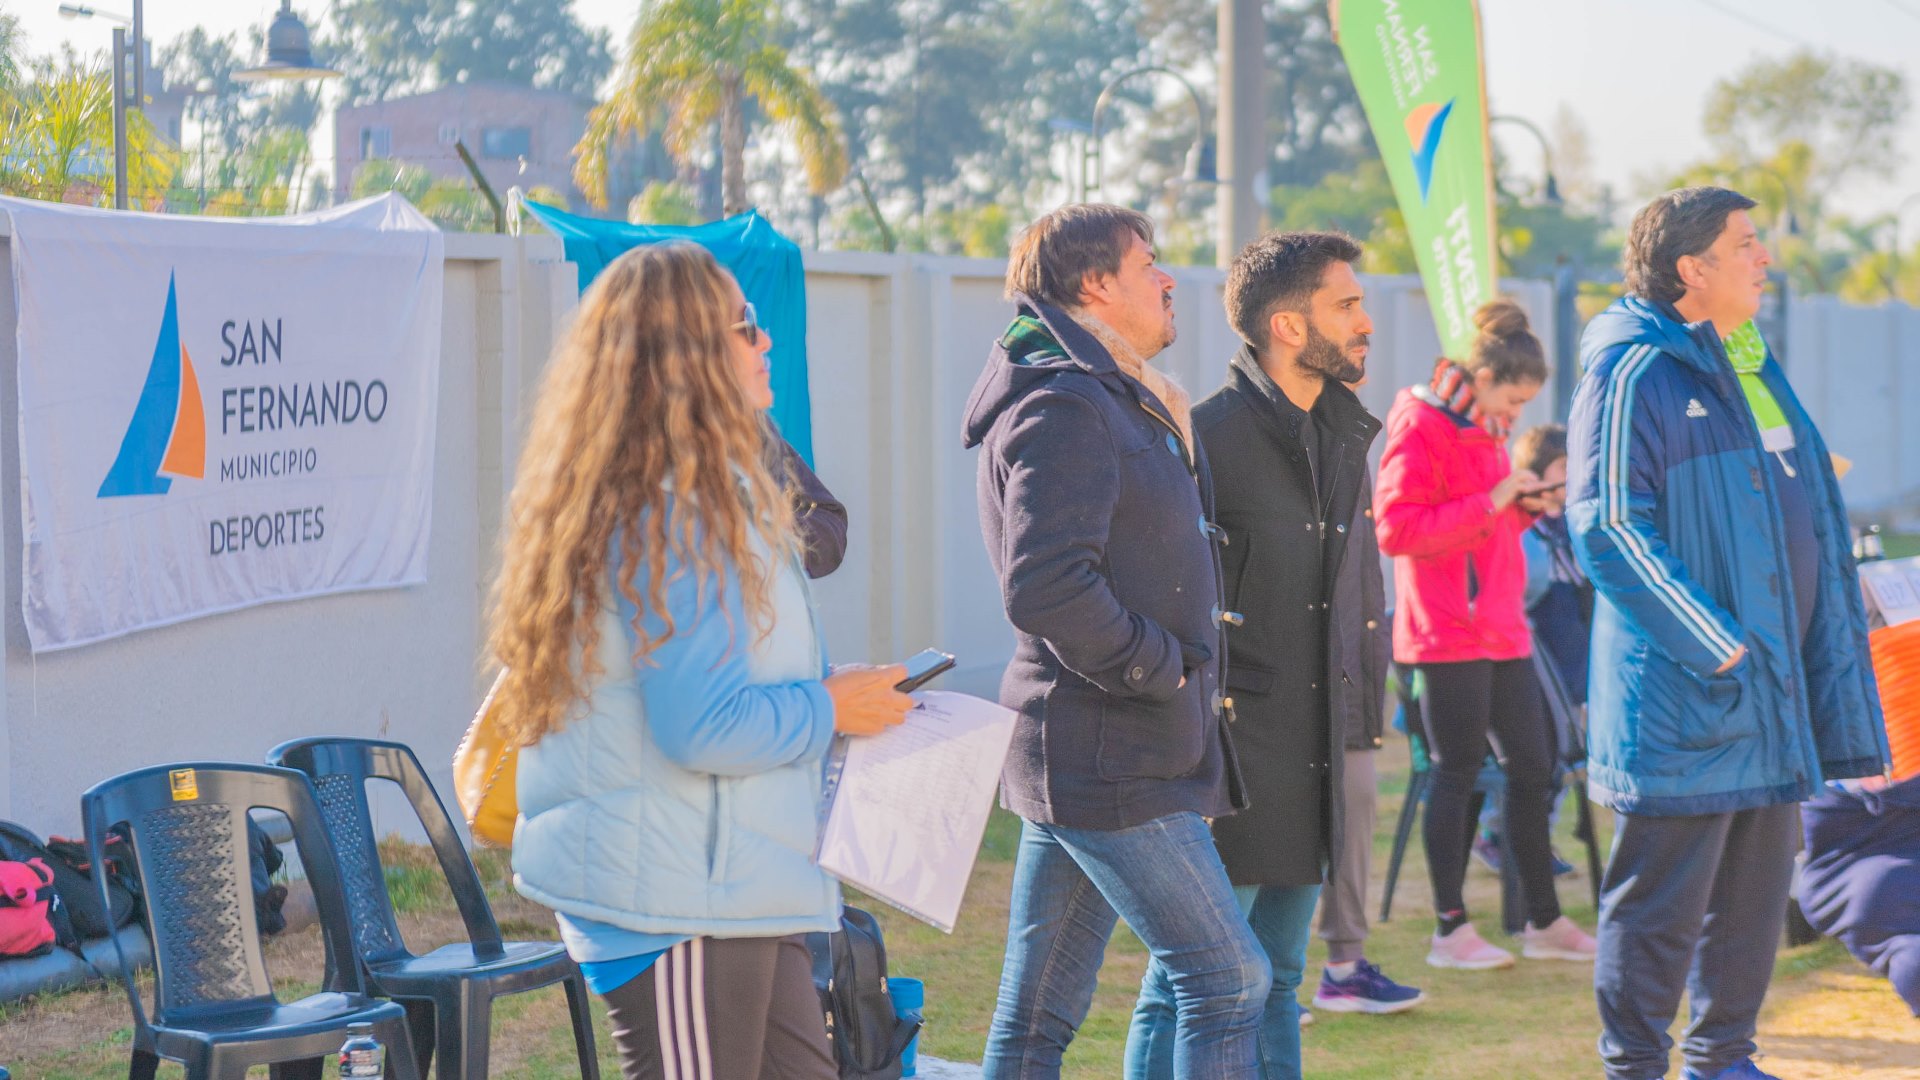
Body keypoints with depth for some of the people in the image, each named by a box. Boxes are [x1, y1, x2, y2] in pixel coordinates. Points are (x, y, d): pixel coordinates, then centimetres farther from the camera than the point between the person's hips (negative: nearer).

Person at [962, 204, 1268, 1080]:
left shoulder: (1111, 401, 19)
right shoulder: (1063, 408, -14)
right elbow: (1045, 591, -24)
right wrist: (1161, 668, -15)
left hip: (1079, 753, 10)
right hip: (1108, 756, -10)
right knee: (1229, 981, -7)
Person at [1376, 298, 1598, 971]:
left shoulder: (1484, 431, 18)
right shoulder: (1420, 427, -11)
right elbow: (1395, 530, -20)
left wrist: (1523, 508, 6)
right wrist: (1490, 502, -21)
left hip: (1500, 628, 9)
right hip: (1449, 631, -9)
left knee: (1532, 765, 10)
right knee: (1458, 771, -4)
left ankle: (1543, 921, 18)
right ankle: (1451, 929, 4)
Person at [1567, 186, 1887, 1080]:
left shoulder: (1755, 370, 17)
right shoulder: (1634, 376, -11)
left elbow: (1810, 526, 23)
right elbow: (1607, 526, -18)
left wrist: (1826, 666, 16)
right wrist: (1714, 644, -19)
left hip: (1771, 694, 8)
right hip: (1682, 704, -8)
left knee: (1756, 889, 14)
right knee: (1662, 900, -3)